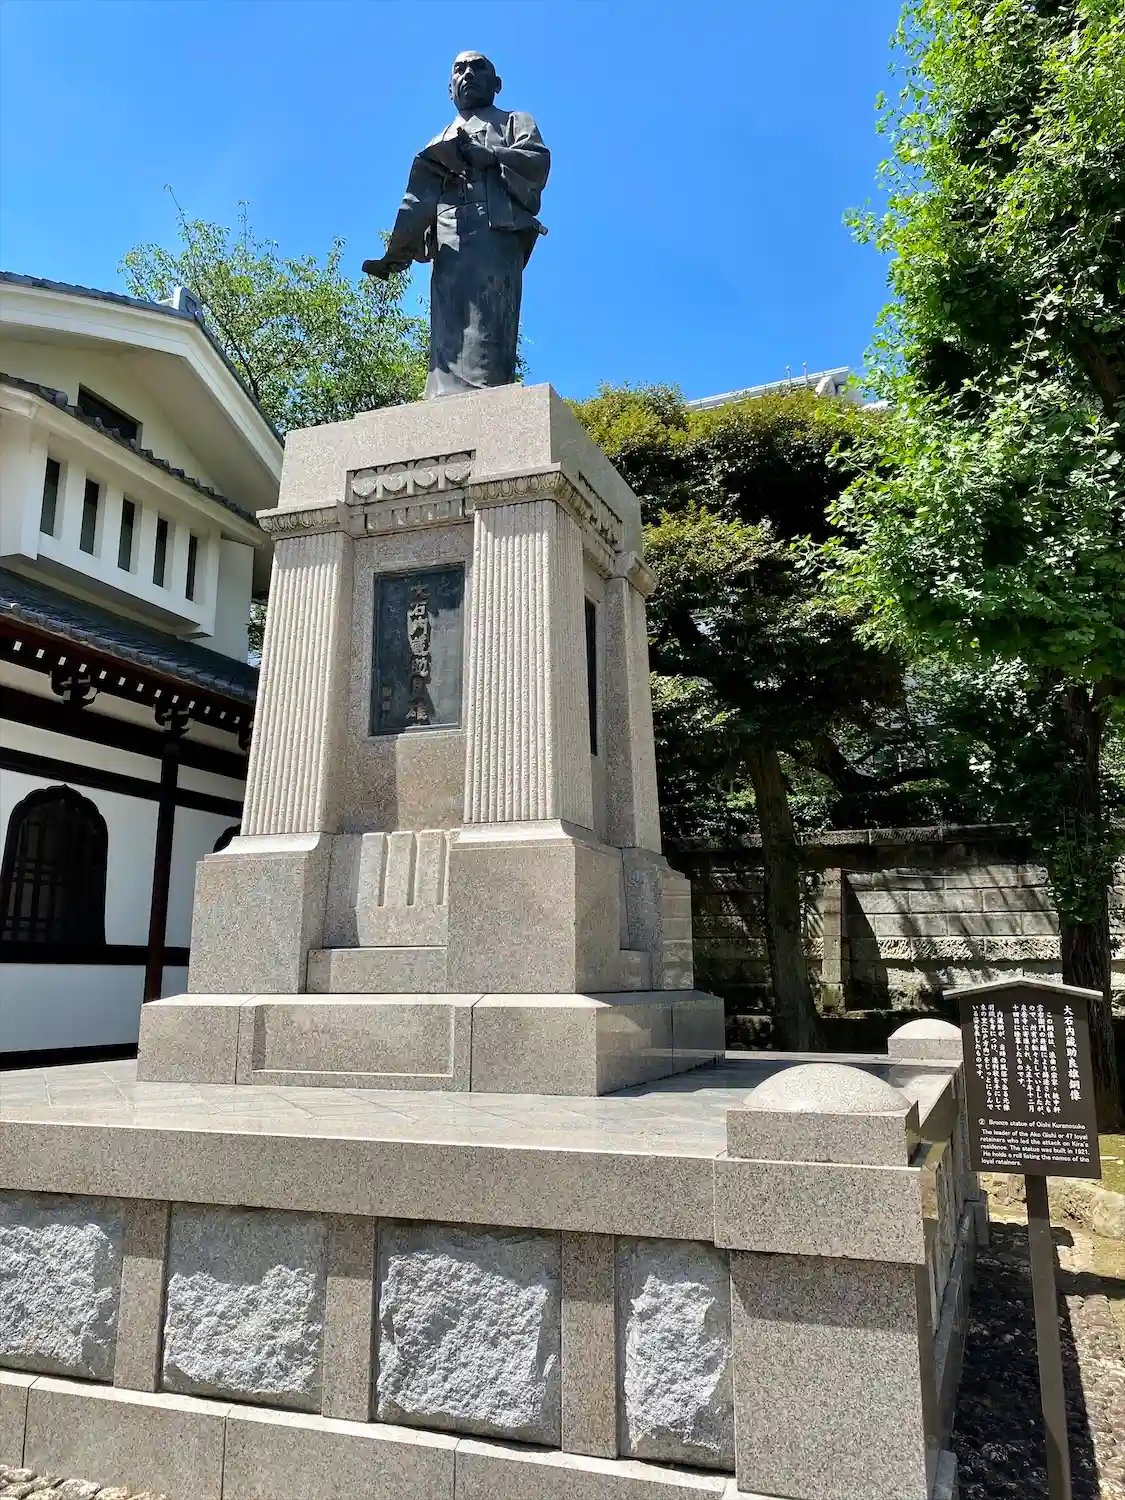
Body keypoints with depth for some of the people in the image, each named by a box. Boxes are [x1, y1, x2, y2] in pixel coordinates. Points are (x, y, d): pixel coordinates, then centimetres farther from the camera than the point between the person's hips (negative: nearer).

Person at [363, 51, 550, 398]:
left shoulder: (514, 121, 29)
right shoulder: (439, 144, 37)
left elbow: (538, 161, 5)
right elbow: (417, 203, 20)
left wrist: (479, 154, -6)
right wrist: (394, 254, 1)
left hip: (496, 232, -4)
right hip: (448, 245, 4)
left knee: (484, 339, -23)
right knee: (447, 344, -15)